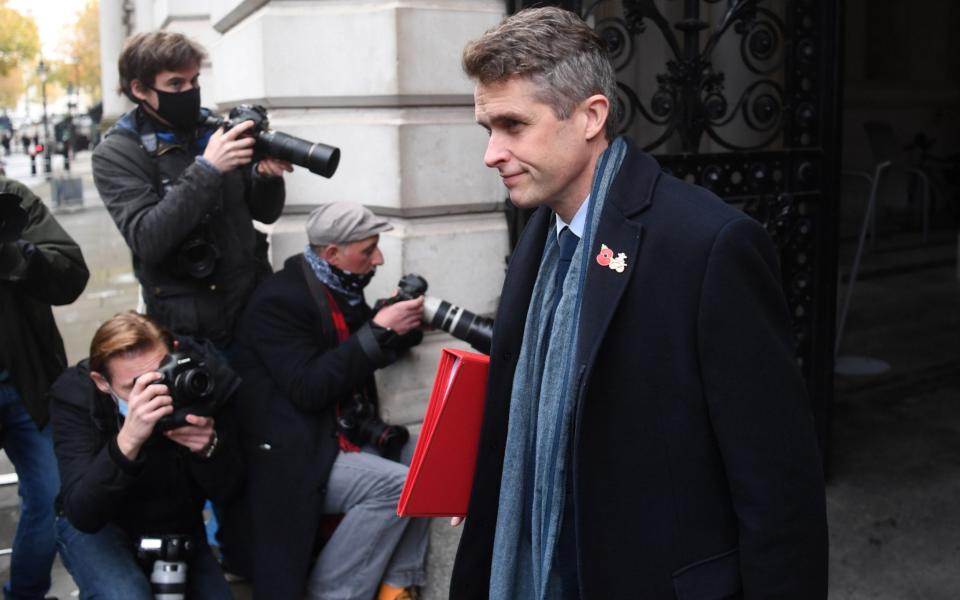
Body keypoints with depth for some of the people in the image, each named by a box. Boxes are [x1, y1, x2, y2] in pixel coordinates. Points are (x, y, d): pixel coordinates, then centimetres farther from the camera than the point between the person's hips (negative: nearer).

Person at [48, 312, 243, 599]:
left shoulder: (198, 378, -22)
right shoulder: (76, 395, -25)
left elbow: (225, 490, -15)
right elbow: (82, 515, -34)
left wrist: (209, 448, -37)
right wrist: (127, 442, -49)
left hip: (178, 528, 3)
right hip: (98, 527, -3)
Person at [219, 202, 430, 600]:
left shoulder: (341, 290, 7)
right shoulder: (281, 300, -18)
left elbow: (364, 356, 18)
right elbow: (309, 388, -25)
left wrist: (397, 325, -3)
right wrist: (377, 332, -24)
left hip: (343, 439, 9)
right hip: (295, 459, -9)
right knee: (396, 485, -22)